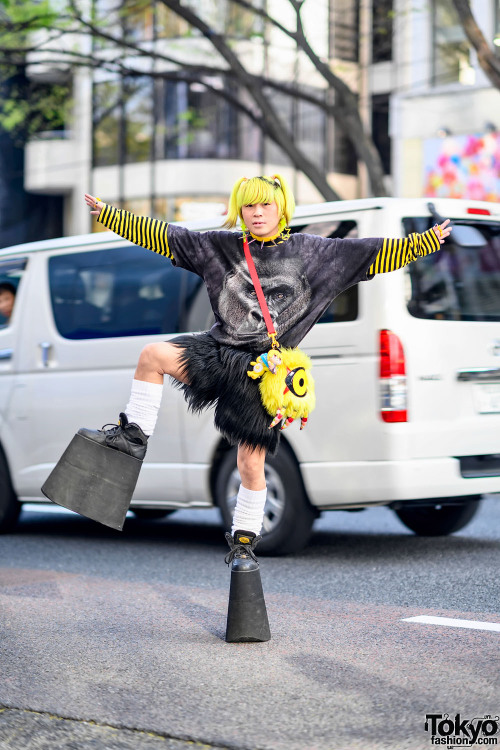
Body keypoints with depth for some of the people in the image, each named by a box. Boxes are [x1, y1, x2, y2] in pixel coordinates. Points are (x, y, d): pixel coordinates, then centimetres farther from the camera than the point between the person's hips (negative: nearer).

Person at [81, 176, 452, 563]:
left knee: (251, 463, -2)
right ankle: (134, 435, -7)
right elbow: (163, 236, 9)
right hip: (218, 351, 2)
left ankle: (244, 538, 16)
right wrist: (109, 214, 4)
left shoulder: (311, 251, 4)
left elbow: (377, 254, 3)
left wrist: (425, 241, -5)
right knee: (154, 354, -20)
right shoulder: (221, 245, 8)